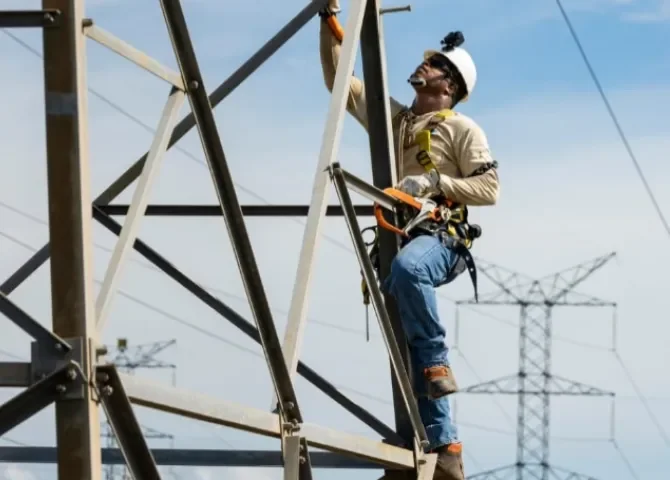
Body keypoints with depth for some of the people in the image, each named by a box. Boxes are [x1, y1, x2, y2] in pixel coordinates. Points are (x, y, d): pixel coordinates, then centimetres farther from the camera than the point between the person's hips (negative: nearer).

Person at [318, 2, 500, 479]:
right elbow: (338, 80, 22)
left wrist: (436, 180, -15)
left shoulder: (463, 131, 4)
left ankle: (438, 360, -27)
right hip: (398, 239, 6)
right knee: (410, 351, -2)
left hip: (440, 240, -6)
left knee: (407, 267, -42)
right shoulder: (390, 116, 19)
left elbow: (489, 188, -4)